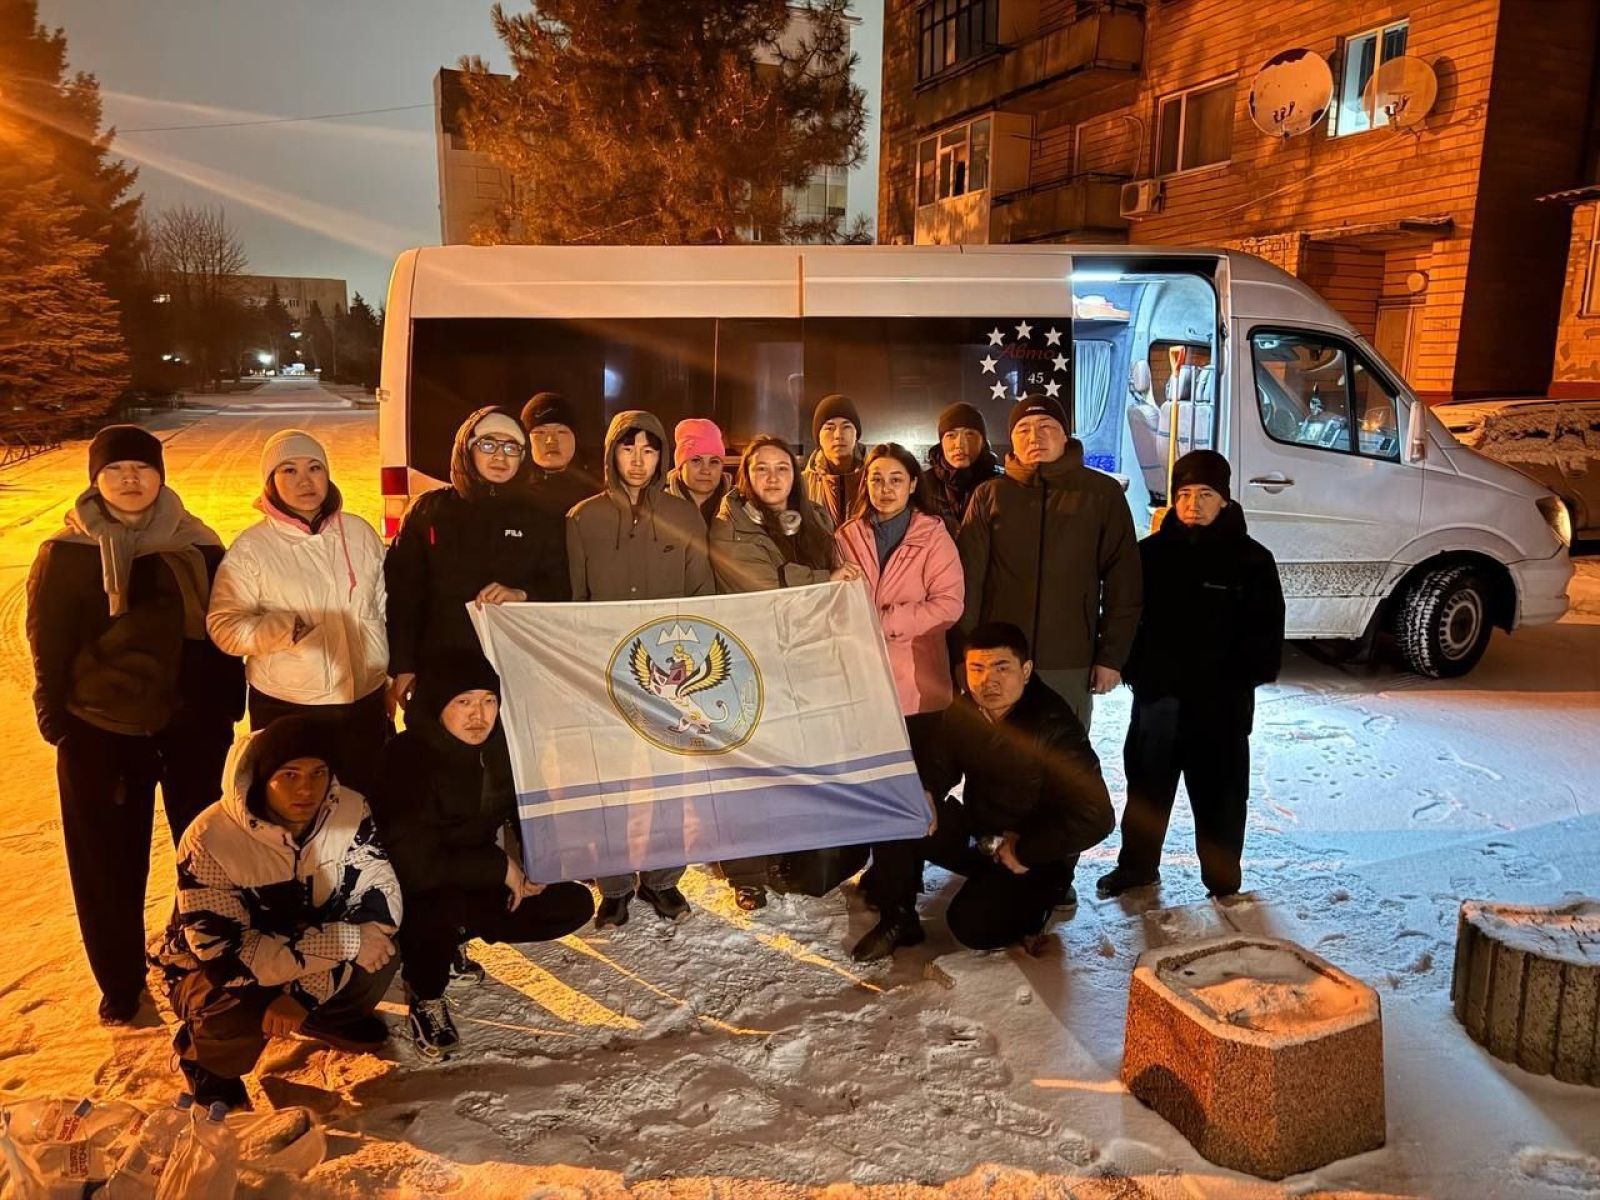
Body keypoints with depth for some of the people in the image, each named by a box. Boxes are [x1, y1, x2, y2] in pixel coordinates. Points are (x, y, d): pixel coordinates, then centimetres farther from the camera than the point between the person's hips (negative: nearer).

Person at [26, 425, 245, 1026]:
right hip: (99, 731, -1)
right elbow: (47, 643, 0)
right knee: (109, 861, 9)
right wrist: (54, 717, -2)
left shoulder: (196, 544, 0)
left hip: (192, 723, 1)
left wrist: (229, 701, 2)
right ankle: (120, 983, 28)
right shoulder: (66, 554, -4)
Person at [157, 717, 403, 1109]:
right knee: (233, 1015, -34)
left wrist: (303, 992, -30)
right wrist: (337, 941, -35)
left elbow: (379, 907, -21)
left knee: (378, 954, -22)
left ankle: (325, 1019, 11)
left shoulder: (351, 811, -20)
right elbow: (224, 955, -33)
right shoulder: (211, 839, -30)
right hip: (211, 969, -3)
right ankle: (205, 1058, 3)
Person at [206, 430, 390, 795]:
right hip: (287, 710, -3)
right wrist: (278, 629, -29)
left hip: (365, 700, 3)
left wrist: (393, 675, 14)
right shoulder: (250, 549, -8)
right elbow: (223, 625, -10)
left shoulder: (360, 533, 3)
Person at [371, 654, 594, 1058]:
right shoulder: (408, 760, -26)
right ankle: (425, 998, -6)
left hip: (476, 881, 7)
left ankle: (450, 939, 9)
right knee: (443, 906, -40)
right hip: (413, 894, -6)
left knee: (575, 904, -5)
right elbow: (416, 865, -31)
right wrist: (502, 868, -23)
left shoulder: (499, 748, -7)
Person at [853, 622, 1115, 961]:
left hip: (1034, 856, -6)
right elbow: (940, 765, 9)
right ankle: (897, 920, 4)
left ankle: (1045, 893, 6)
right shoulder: (963, 711, -6)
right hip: (976, 835, 6)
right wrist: (924, 794, -16)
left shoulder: (1055, 726, -26)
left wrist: (1024, 851, -22)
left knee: (973, 926, -25)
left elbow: (1096, 817, -29)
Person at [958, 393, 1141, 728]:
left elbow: (1122, 580, 2)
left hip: (1070, 665, 0)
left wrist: (1112, 655, -2)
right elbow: (968, 579, 0)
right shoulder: (990, 495, 5)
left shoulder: (1102, 493, 3)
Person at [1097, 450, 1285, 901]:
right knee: (1146, 787, 16)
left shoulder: (1251, 559, -3)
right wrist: (1135, 670, -5)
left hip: (1222, 704, -2)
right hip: (1157, 698, 2)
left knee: (1220, 795, 9)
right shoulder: (1152, 552, 2)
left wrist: (1239, 681, -12)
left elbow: (1266, 633, -2)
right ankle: (1136, 867, 33)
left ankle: (1224, 882, 25)